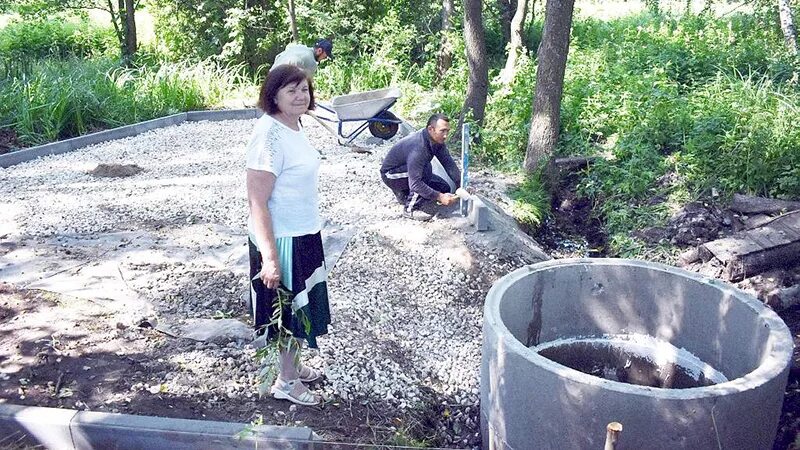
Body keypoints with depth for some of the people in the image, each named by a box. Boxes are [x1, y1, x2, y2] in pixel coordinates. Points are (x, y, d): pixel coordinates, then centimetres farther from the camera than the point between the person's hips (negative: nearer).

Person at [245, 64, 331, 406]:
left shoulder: (294, 127, 4)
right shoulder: (269, 135, -24)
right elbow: (257, 202, -25)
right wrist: (269, 256, -26)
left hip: (303, 235, 9)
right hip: (282, 240, -9)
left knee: (300, 305, 22)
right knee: (289, 309, 7)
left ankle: (292, 365, 41)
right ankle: (287, 381, 26)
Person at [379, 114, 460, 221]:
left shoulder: (437, 141, -12)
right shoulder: (418, 148, -37)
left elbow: (449, 164, -7)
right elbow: (415, 184, -40)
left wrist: (461, 186, -18)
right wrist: (439, 197, -40)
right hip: (391, 175, -8)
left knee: (444, 188, 2)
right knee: (425, 169, -33)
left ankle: (405, 195, 15)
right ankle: (410, 208, -20)